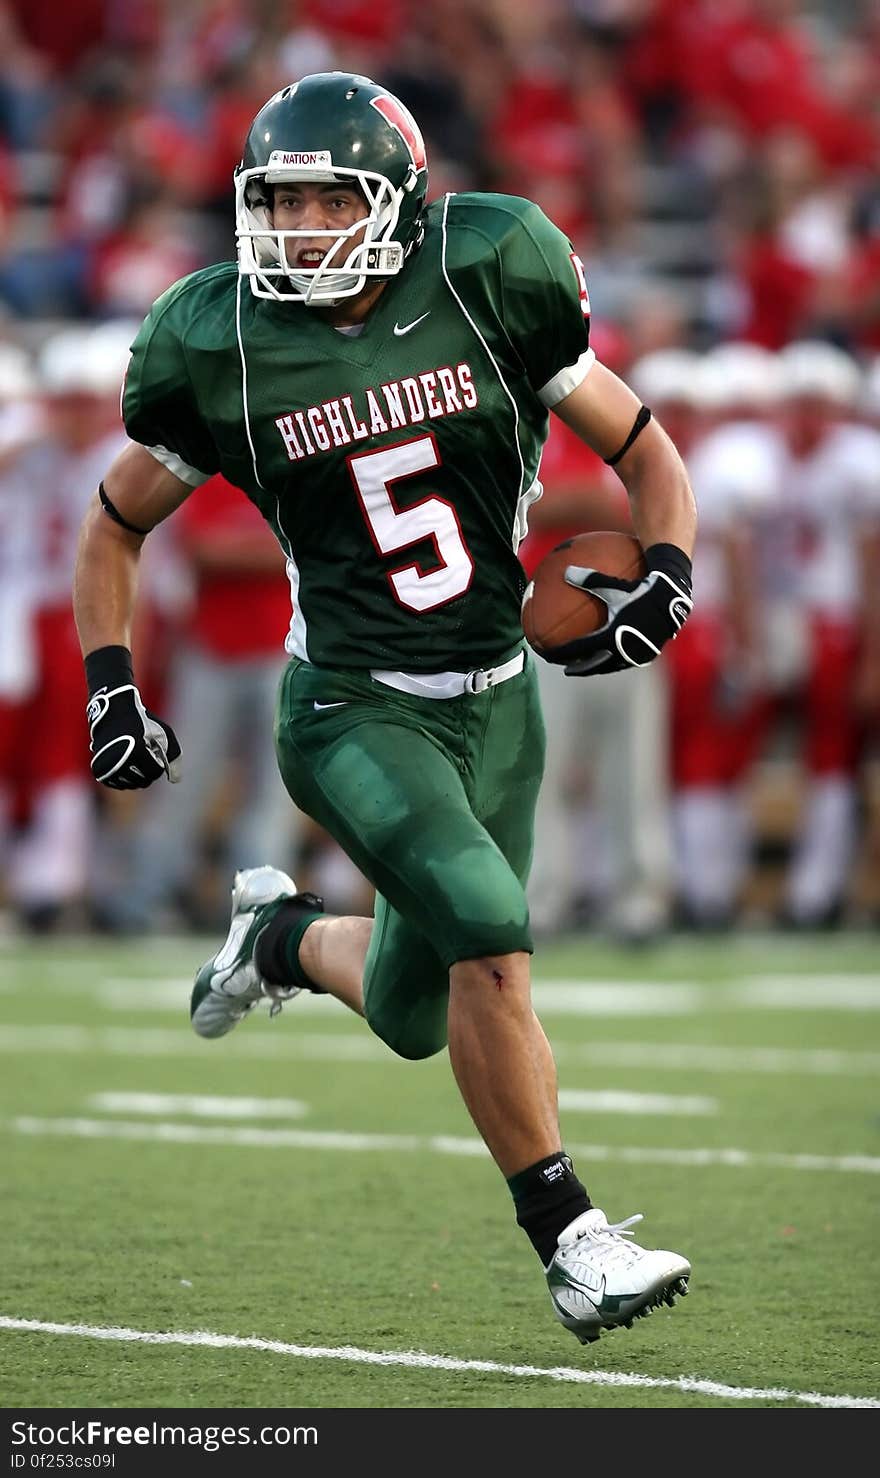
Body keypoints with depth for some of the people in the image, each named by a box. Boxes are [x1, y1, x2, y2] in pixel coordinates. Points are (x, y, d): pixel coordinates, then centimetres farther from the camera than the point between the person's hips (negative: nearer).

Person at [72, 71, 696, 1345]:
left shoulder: (488, 287, -8)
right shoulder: (223, 348, -8)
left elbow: (643, 452, 2)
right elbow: (116, 526, 7)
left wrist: (666, 579, -16)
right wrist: (112, 695, -3)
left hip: (497, 703, 3)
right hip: (355, 710, -3)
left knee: (415, 1018, 11)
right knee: (488, 933, -25)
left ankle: (284, 937, 46)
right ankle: (568, 1241, -12)